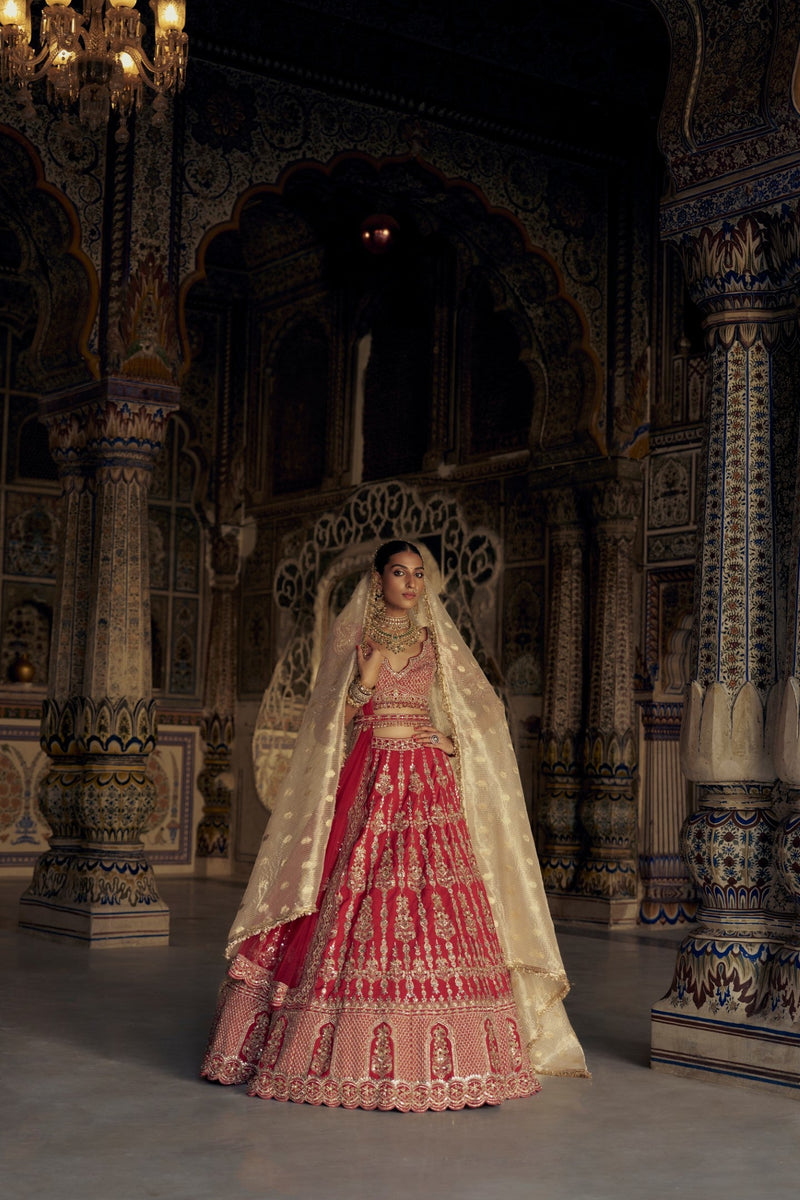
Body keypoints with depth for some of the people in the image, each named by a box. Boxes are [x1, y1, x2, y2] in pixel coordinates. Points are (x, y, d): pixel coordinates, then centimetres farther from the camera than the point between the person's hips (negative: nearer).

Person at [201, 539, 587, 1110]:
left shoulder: (438, 643, 14)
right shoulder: (352, 641, 9)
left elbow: (483, 711, 17)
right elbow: (333, 724, 3)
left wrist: (453, 739, -1)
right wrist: (367, 676, -11)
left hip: (428, 785, 1)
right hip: (367, 781, -1)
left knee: (434, 909, -8)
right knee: (356, 908, -9)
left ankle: (440, 1058, -3)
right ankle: (350, 1057, -1)